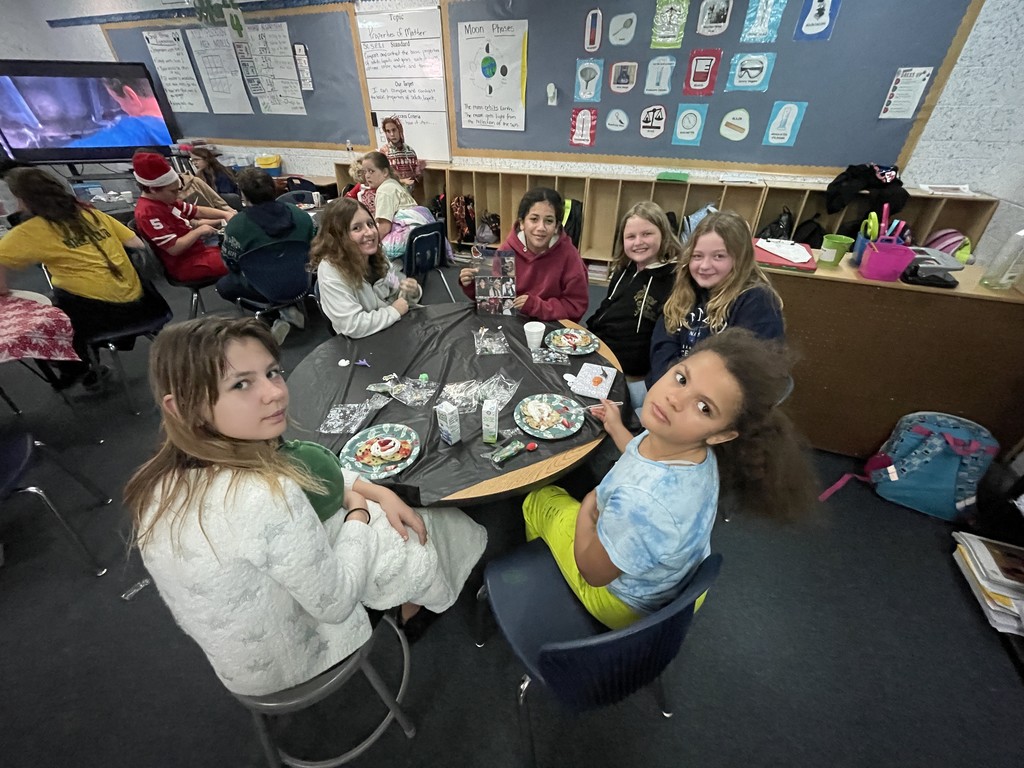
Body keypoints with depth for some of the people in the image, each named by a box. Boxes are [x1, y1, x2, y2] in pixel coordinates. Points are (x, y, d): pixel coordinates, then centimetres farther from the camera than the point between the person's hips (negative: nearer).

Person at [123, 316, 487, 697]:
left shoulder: (171, 470, -15)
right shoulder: (267, 499, -42)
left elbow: (307, 472, -2)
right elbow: (335, 603, -26)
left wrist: (377, 492, -9)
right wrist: (359, 512, -12)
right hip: (283, 661, -6)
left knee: (381, 510, 14)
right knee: (412, 535, 10)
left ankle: (405, 599, 38)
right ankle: (409, 608, 43)